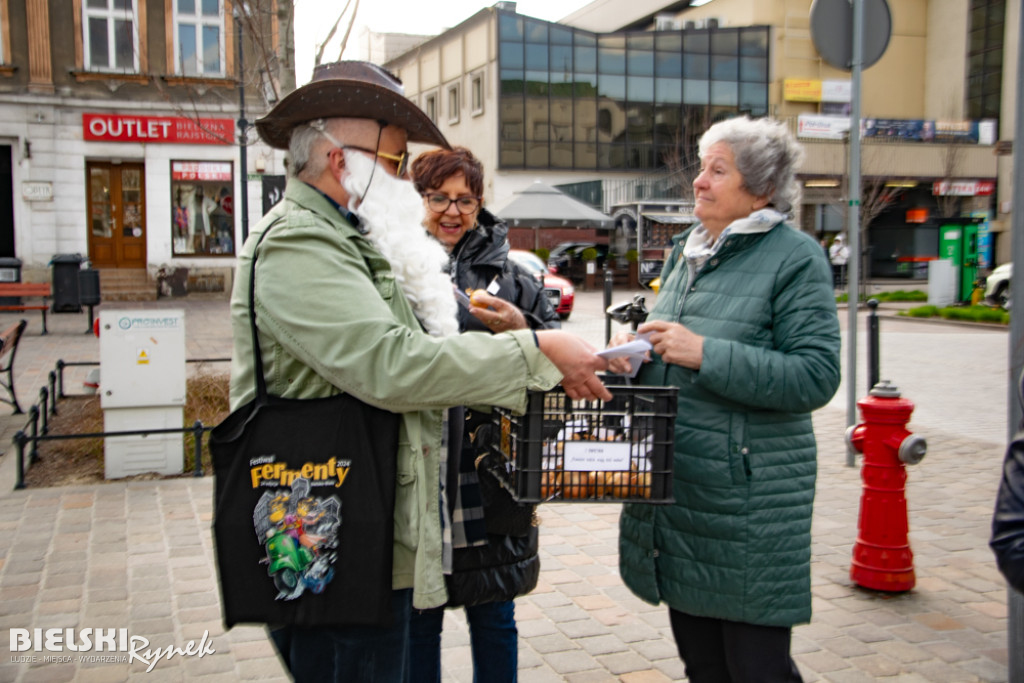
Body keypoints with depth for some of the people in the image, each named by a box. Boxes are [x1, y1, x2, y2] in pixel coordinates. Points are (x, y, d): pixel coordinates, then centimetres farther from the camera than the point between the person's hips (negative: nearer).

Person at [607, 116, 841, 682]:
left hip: (749, 499, -7)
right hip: (675, 486, 7)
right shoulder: (686, 253, 13)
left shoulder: (795, 257, -8)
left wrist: (706, 353, -21)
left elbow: (816, 375, -17)